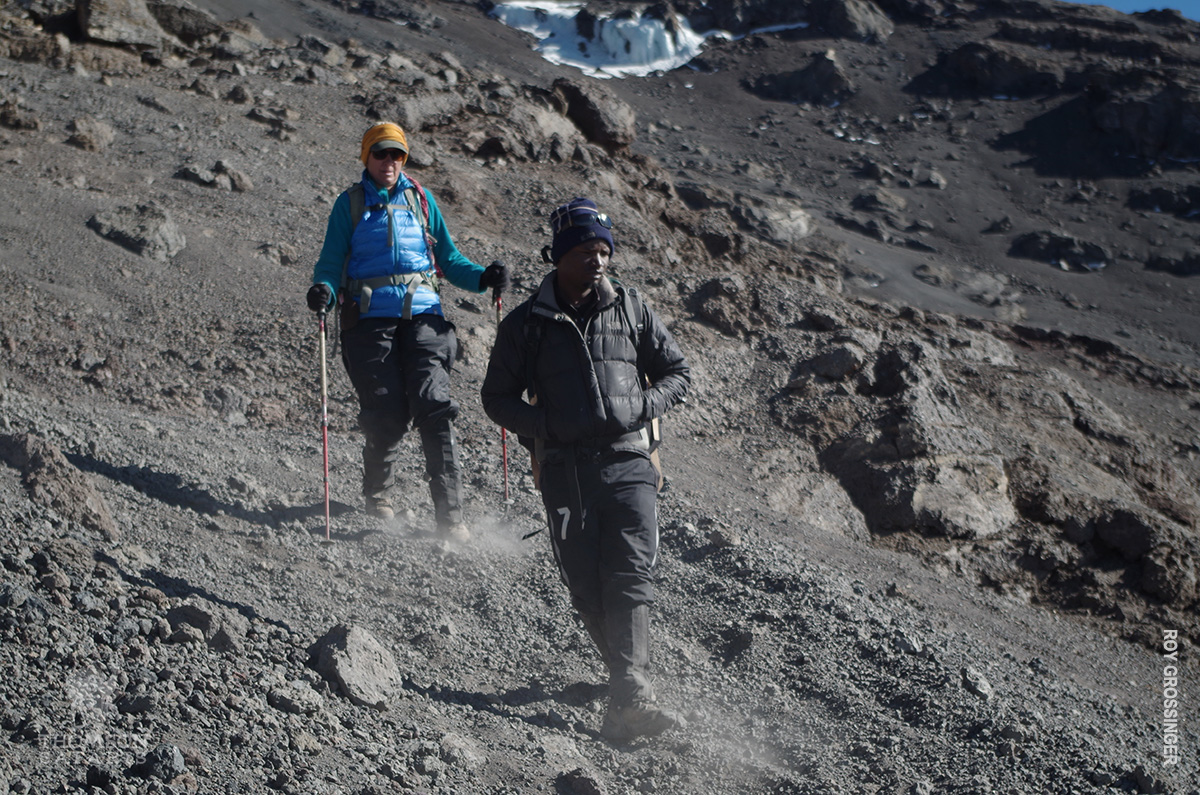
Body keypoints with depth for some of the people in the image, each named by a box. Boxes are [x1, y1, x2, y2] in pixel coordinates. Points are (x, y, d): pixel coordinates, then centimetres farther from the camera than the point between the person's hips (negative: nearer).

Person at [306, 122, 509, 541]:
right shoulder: (350, 204, 11)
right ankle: (377, 490, 22)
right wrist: (323, 290, -15)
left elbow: (447, 258, 17)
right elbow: (332, 261, 7)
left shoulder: (421, 199, 15)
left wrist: (482, 277, 0)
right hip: (371, 318, -1)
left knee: (434, 407, -14)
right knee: (386, 413, -8)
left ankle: (450, 514, -15)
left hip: (422, 316, 1)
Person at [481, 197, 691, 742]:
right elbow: (497, 397, 11)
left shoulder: (631, 312, 10)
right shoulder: (525, 324, 7)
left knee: (631, 577, -17)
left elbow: (677, 372, 15)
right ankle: (632, 677, 18)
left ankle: (628, 697, -23)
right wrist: (546, 424, -6)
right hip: (564, 469, 1)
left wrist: (640, 406, -4)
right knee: (587, 589, -1)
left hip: (627, 461, 0)